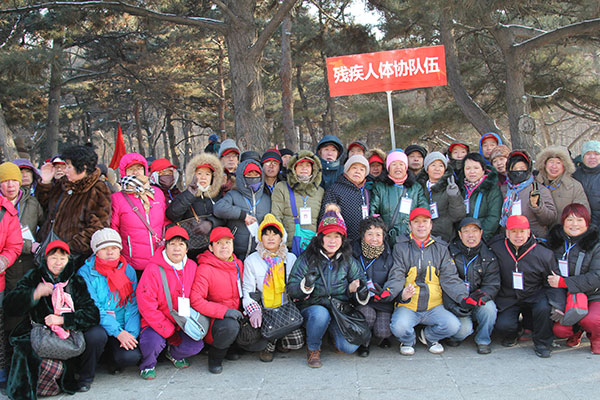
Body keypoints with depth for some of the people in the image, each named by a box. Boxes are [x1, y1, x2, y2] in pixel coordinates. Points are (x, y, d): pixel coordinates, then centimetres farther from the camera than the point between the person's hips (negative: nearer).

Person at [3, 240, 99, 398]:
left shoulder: (76, 282, 11)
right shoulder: (33, 277, 10)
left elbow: (92, 314, -1)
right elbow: (9, 306, -3)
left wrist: (63, 319, -14)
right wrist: (35, 294, -19)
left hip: (66, 340, 2)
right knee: (53, 366, -32)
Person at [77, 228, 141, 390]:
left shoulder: (128, 270, 7)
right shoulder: (85, 272, -4)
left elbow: (133, 305, 2)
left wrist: (131, 333, -14)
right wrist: (117, 332, -23)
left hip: (123, 331, 2)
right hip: (96, 326, -2)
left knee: (131, 356, -26)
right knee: (97, 335, -36)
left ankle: (114, 361, 13)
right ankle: (85, 376, -9)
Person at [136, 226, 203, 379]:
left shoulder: (192, 267, 1)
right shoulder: (153, 269, -16)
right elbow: (146, 306, -18)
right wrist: (169, 331, -17)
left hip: (182, 324, 5)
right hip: (155, 324, -5)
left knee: (196, 345, -17)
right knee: (153, 343, -32)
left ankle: (174, 353, 19)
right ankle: (147, 365, 4)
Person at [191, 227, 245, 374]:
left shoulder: (238, 264, 8)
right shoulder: (205, 268, -13)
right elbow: (195, 301, -21)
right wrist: (225, 311, -27)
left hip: (236, 315, 7)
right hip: (214, 319, -7)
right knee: (230, 326, -37)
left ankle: (229, 346, 11)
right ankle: (215, 355, -5)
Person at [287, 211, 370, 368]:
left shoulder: (348, 261, 6)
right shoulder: (307, 258, -3)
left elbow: (359, 281, 10)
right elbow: (291, 289, -5)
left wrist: (360, 291, -15)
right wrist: (306, 285, -27)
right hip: (312, 307, -2)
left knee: (350, 347, -20)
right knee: (320, 314, -38)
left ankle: (334, 332, 17)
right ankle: (313, 349, -7)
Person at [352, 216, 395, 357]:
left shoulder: (388, 256, 2)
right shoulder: (354, 253, -2)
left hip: (382, 302, 1)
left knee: (383, 331, -22)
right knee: (367, 314, -34)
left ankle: (378, 337, 20)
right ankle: (363, 343, -1)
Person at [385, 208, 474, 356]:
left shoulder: (441, 249, 12)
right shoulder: (401, 248, 5)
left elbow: (450, 279, 7)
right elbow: (396, 277, -3)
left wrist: (463, 297, -10)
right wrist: (390, 292, -25)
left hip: (434, 307, 2)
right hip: (407, 306, -2)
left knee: (453, 326, -24)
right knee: (399, 327, -31)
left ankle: (428, 336, 11)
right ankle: (408, 341, 8)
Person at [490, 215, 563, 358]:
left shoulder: (544, 254, -8)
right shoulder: (497, 250, -7)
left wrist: (556, 305, -17)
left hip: (534, 296, 0)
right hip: (508, 299, 1)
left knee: (544, 307, -33)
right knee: (503, 325, -24)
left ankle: (542, 343, -4)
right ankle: (511, 335, 17)